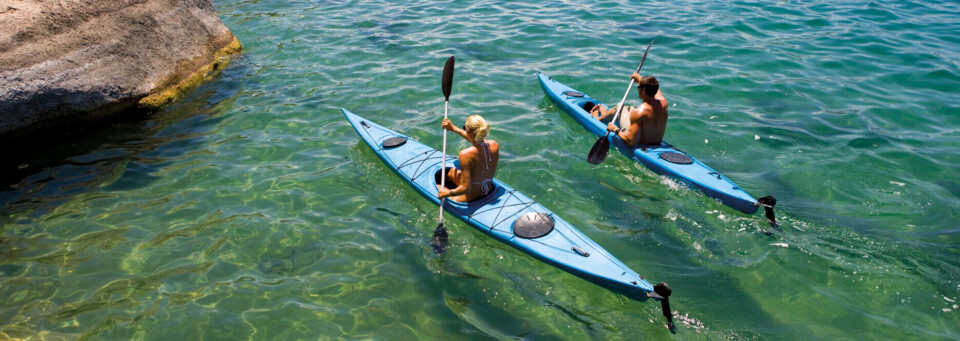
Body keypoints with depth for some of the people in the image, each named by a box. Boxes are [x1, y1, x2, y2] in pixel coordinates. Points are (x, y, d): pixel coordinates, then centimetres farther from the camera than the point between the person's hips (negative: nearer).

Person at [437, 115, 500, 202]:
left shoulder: (465, 154, -31)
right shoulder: (495, 145, -12)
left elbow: (466, 188, -29)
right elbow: (477, 140, 12)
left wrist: (448, 193, -13)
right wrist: (454, 129, 18)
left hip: (472, 198, -7)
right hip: (490, 191, 7)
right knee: (452, 171, 32)